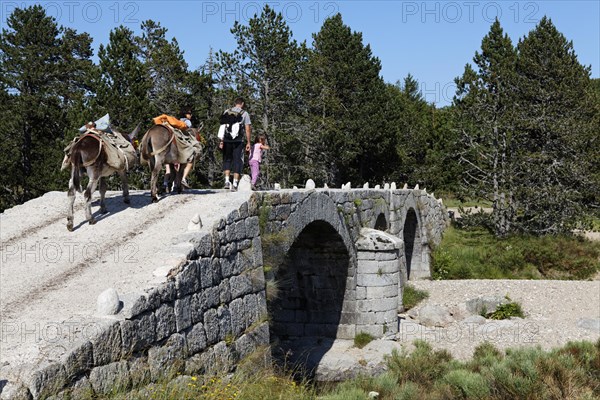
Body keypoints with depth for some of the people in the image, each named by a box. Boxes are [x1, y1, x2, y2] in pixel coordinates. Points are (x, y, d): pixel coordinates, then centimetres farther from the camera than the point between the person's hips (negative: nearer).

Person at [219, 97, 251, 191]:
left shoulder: (227, 112, 10)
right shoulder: (244, 113, 4)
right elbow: (247, 129, -1)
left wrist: (221, 141, 8)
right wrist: (248, 143, 3)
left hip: (227, 140, 2)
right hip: (238, 140, -2)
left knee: (227, 160, 13)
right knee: (237, 161, 4)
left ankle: (227, 181, 1)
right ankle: (235, 184, 2)